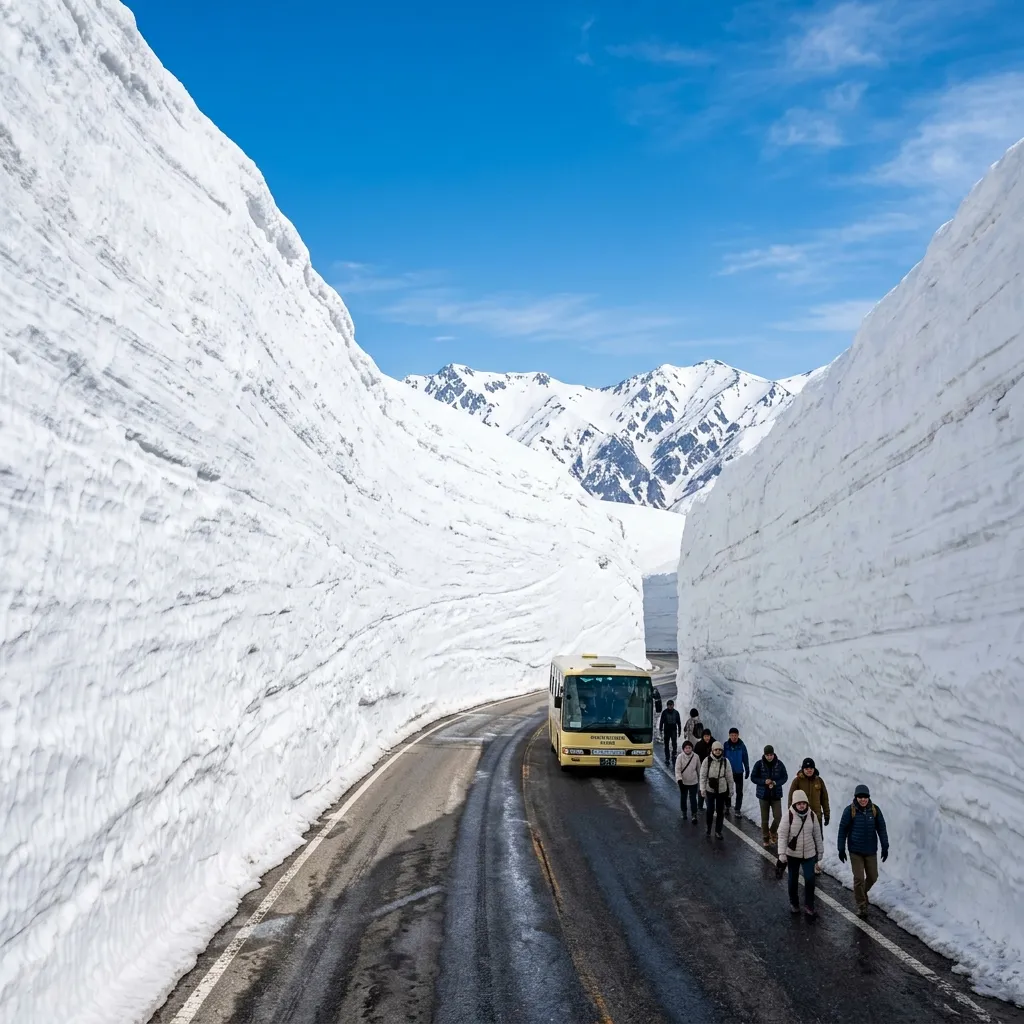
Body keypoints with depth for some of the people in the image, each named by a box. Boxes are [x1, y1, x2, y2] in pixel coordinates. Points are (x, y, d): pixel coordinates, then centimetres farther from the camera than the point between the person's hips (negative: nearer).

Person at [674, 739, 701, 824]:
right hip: (683, 782, 0)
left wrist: (700, 780, 14)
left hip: (693, 782, 0)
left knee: (693, 799, -4)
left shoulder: (696, 757, -8)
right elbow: (677, 769, -15)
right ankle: (684, 813, 35)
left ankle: (694, 815, 0)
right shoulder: (680, 757, -14)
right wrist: (679, 780, -27)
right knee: (683, 798, 16)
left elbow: (698, 769, 5)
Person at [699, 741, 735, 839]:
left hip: (722, 790, 2)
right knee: (710, 811, 5)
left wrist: (730, 790, 5)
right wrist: (702, 789, -9)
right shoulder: (707, 761, -9)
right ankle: (708, 830, 22)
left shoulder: (725, 762, -4)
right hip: (710, 790, -2)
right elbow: (703, 776, -6)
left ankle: (718, 831, 21)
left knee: (720, 812, 9)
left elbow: (729, 777, 3)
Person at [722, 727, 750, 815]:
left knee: (739, 792, 2)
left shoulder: (742, 745, -6)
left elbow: (745, 759, 2)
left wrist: (747, 770, 2)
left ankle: (737, 809, 11)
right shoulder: (725, 745, -7)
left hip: (739, 772, 0)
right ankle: (727, 806, 28)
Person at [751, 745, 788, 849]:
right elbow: (753, 777, -3)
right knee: (764, 819, 6)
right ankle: (765, 838, 22)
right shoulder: (759, 764, -8)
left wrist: (776, 783, -15)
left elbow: (785, 777, 3)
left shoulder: (779, 764, -5)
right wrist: (764, 781, -19)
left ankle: (773, 832, 23)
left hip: (776, 795, 1)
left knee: (778, 816, -6)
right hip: (763, 795, -1)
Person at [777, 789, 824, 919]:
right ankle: (794, 904, 31)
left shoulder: (812, 815, -5)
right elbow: (782, 835, -15)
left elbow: (817, 834, 5)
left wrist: (820, 851, 11)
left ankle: (809, 906, 8)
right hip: (793, 854, -1)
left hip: (809, 854, 1)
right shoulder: (788, 815, -15)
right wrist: (782, 853, -20)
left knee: (810, 879, -6)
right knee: (793, 880, 13)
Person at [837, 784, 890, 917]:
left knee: (873, 877, 13)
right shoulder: (850, 811, -13)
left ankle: (863, 893, 42)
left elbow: (881, 829, 2)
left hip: (871, 851, 3)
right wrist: (841, 849, -3)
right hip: (855, 851, -3)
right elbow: (843, 830, -5)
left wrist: (885, 847, 1)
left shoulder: (875, 810, -6)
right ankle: (861, 905, 14)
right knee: (859, 878, -1)